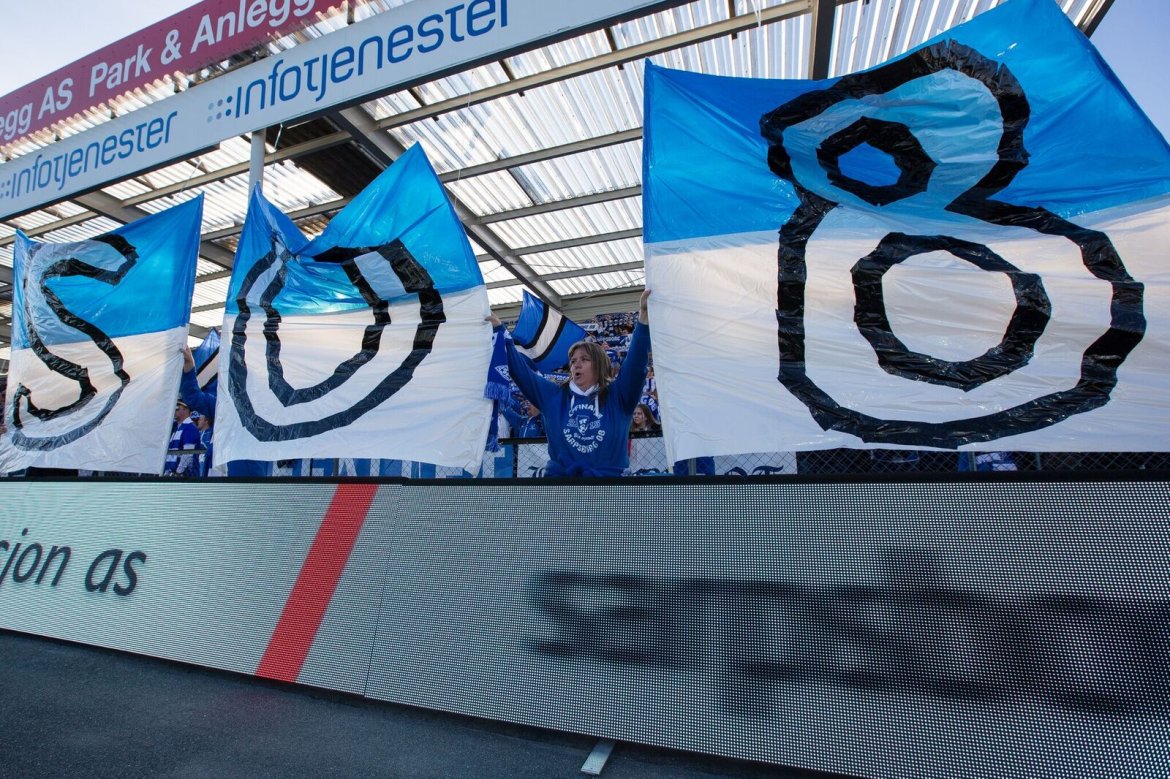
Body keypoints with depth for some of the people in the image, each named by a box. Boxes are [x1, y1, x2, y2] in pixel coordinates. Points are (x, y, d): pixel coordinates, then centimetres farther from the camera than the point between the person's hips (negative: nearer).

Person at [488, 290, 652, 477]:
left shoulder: (617, 397, 3)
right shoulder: (553, 396, 10)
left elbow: (636, 360, -7)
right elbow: (520, 370, 11)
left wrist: (643, 315, -16)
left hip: (608, 474, -2)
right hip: (559, 472, 2)